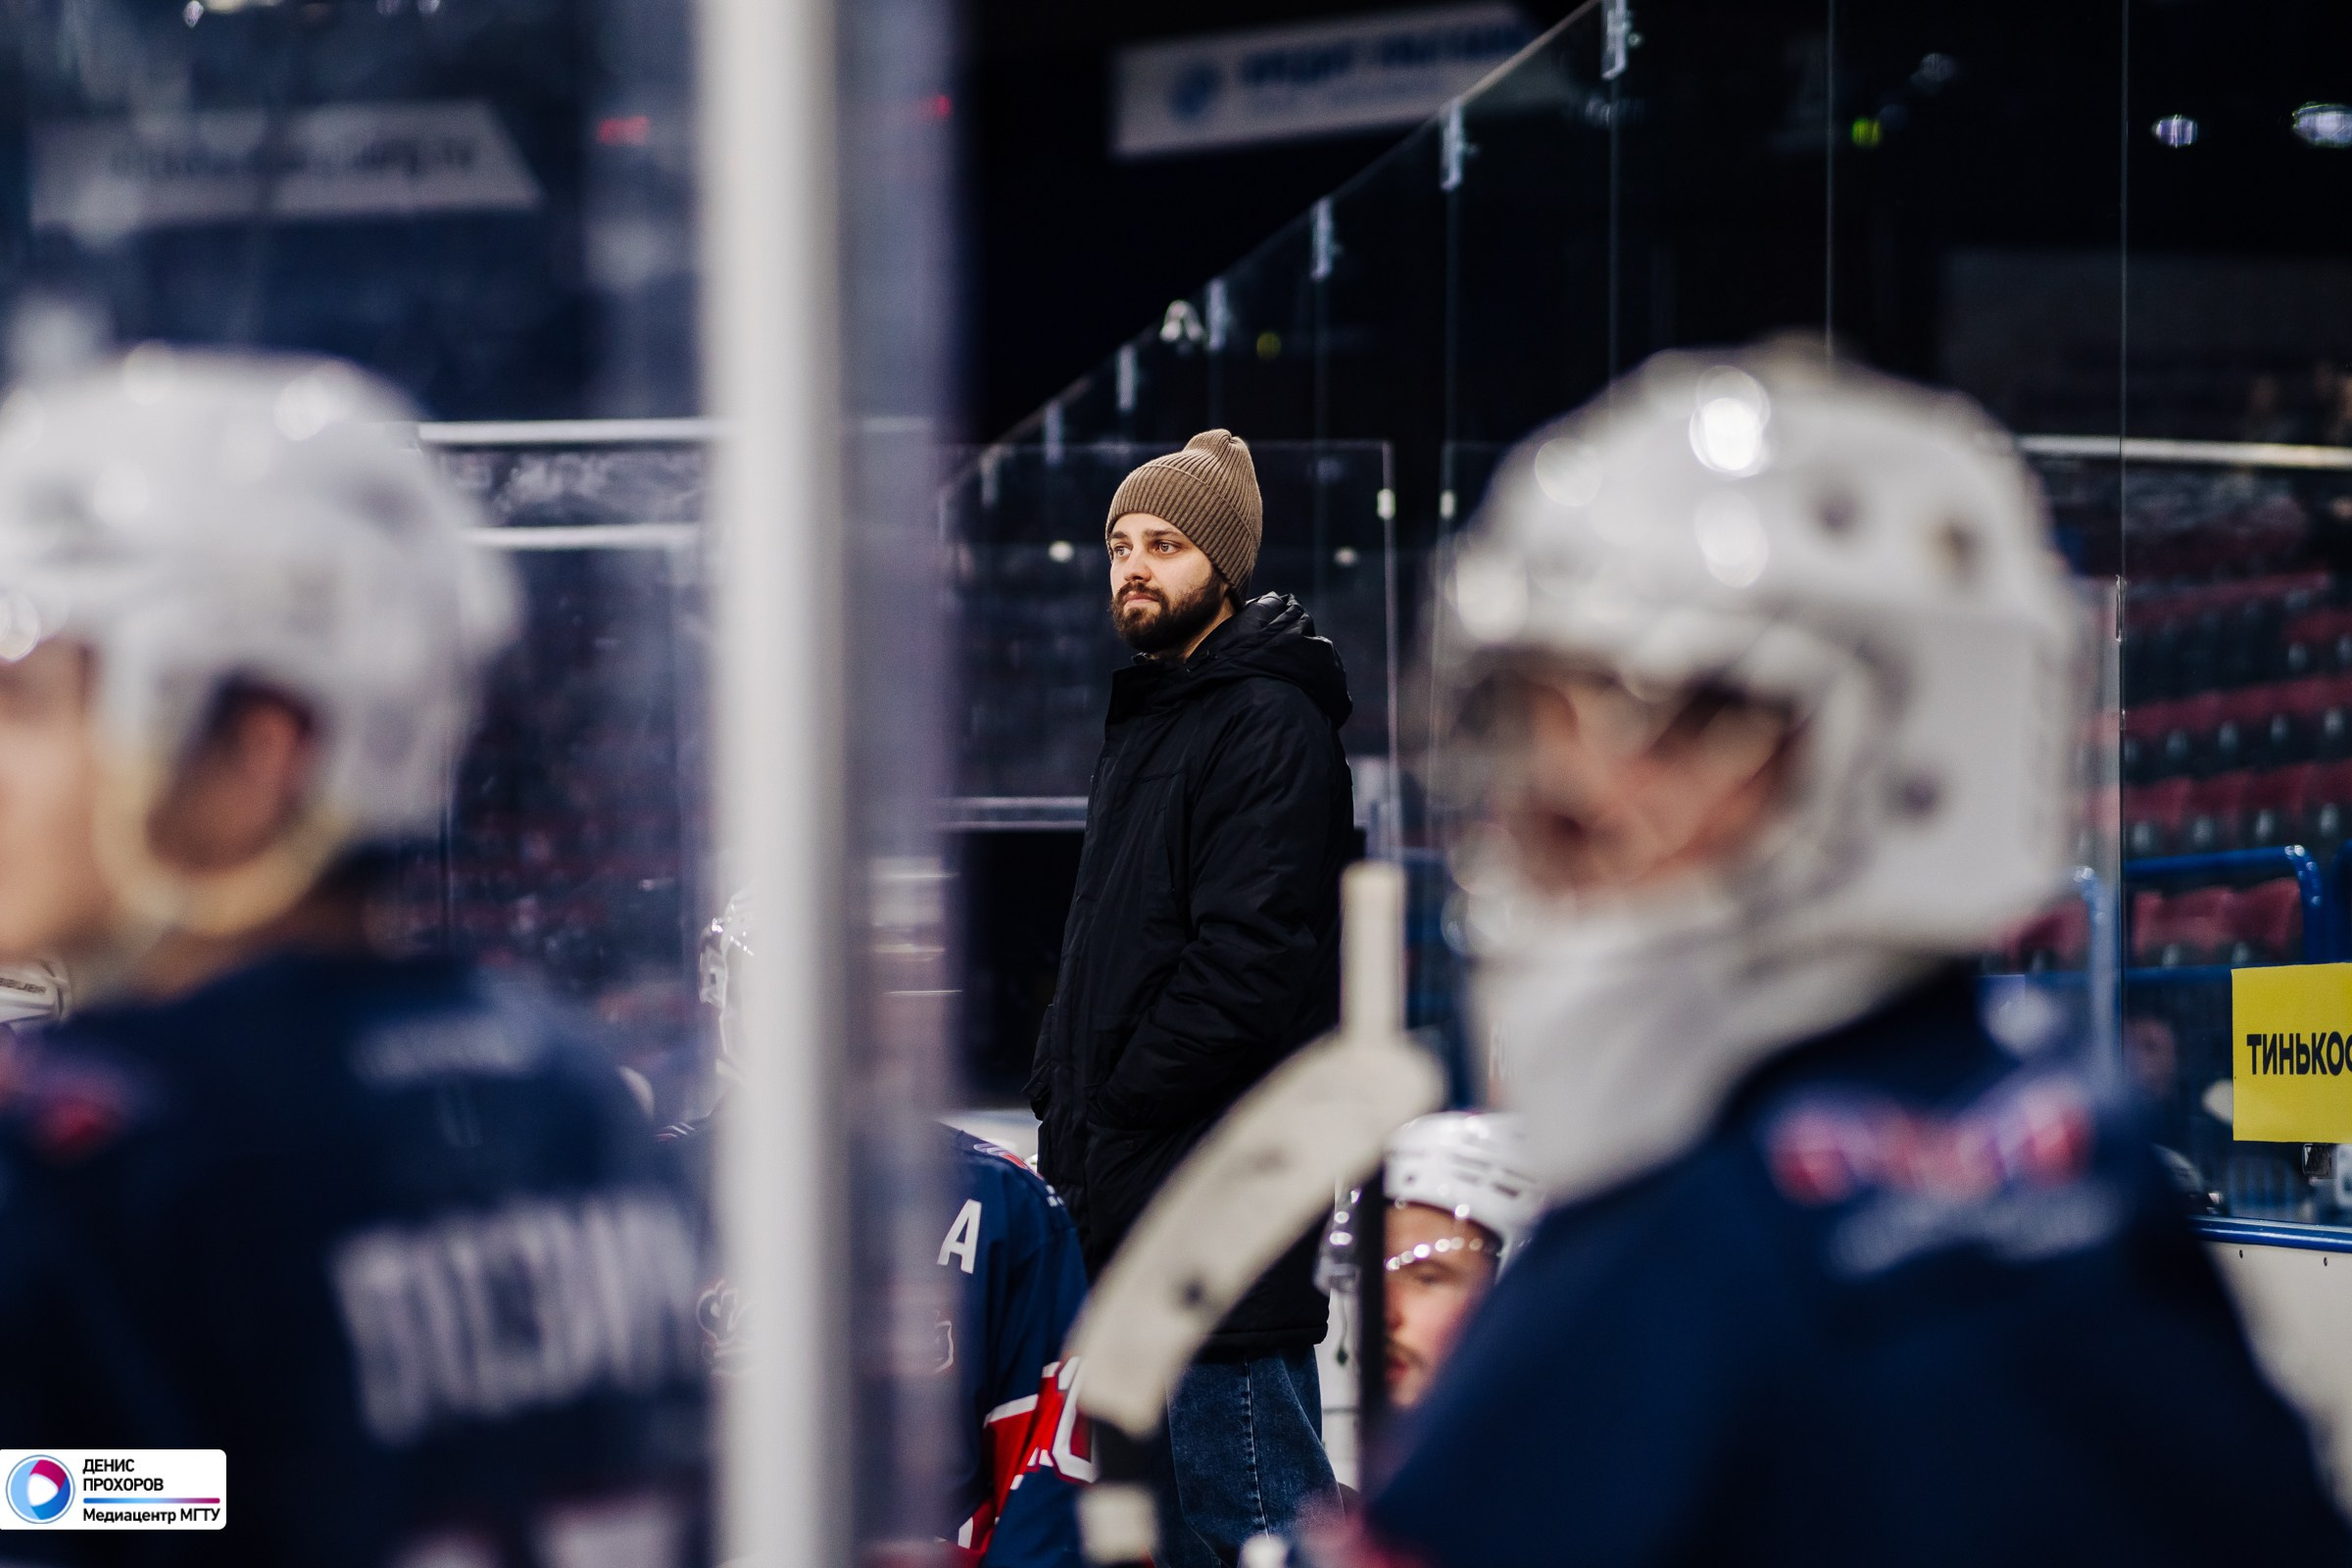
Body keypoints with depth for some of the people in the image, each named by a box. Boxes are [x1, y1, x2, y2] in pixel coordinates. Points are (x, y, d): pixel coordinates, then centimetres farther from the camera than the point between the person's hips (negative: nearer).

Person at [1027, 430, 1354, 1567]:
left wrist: (1119, 1103, -13)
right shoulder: (1143, 724, 20)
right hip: (1125, 1195, 10)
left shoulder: (1270, 725, -11)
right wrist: (1063, 1101, 13)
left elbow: (1249, 961, -20)